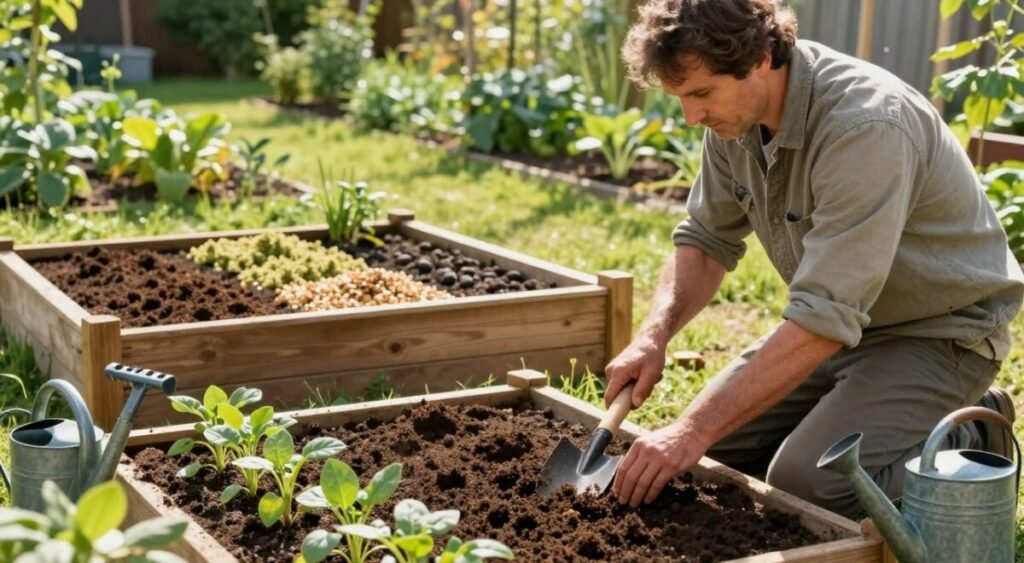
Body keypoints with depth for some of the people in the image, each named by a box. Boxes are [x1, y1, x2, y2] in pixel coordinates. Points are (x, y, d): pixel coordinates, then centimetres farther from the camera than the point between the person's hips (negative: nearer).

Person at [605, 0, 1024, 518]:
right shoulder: (735, 111, -7)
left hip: (941, 330, -8)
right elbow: (707, 241, 4)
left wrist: (695, 431, -36)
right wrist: (653, 335, -15)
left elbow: (824, 319, -36)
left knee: (804, 485, -25)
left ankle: (970, 449, 2)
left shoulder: (866, 125, -33)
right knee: (713, 448, 3)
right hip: (845, 318, 8)